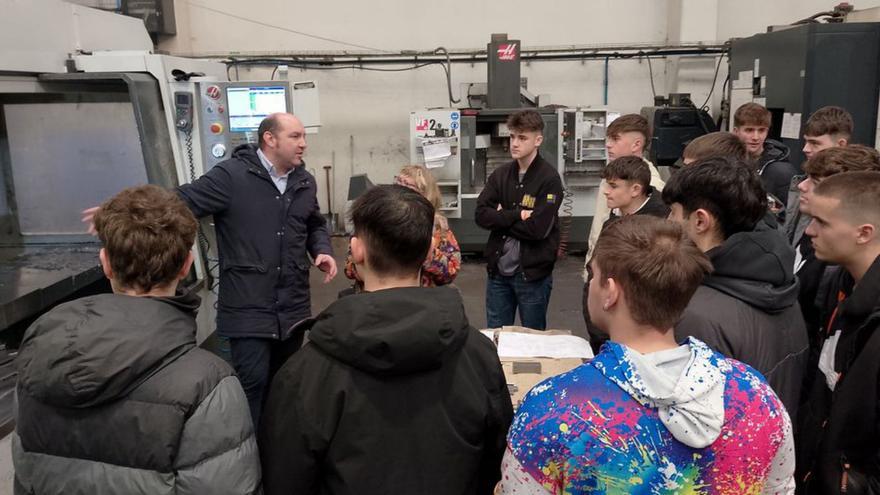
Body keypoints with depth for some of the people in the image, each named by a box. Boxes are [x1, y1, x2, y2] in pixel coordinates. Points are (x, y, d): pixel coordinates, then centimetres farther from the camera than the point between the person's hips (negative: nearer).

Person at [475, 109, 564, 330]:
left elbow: (538, 228, -19)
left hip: (532, 273, -4)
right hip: (498, 270, 4)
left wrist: (501, 219, -9)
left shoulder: (549, 178, -11)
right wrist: (517, 215, -17)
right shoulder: (500, 174, 4)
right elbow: (481, 215, -5)